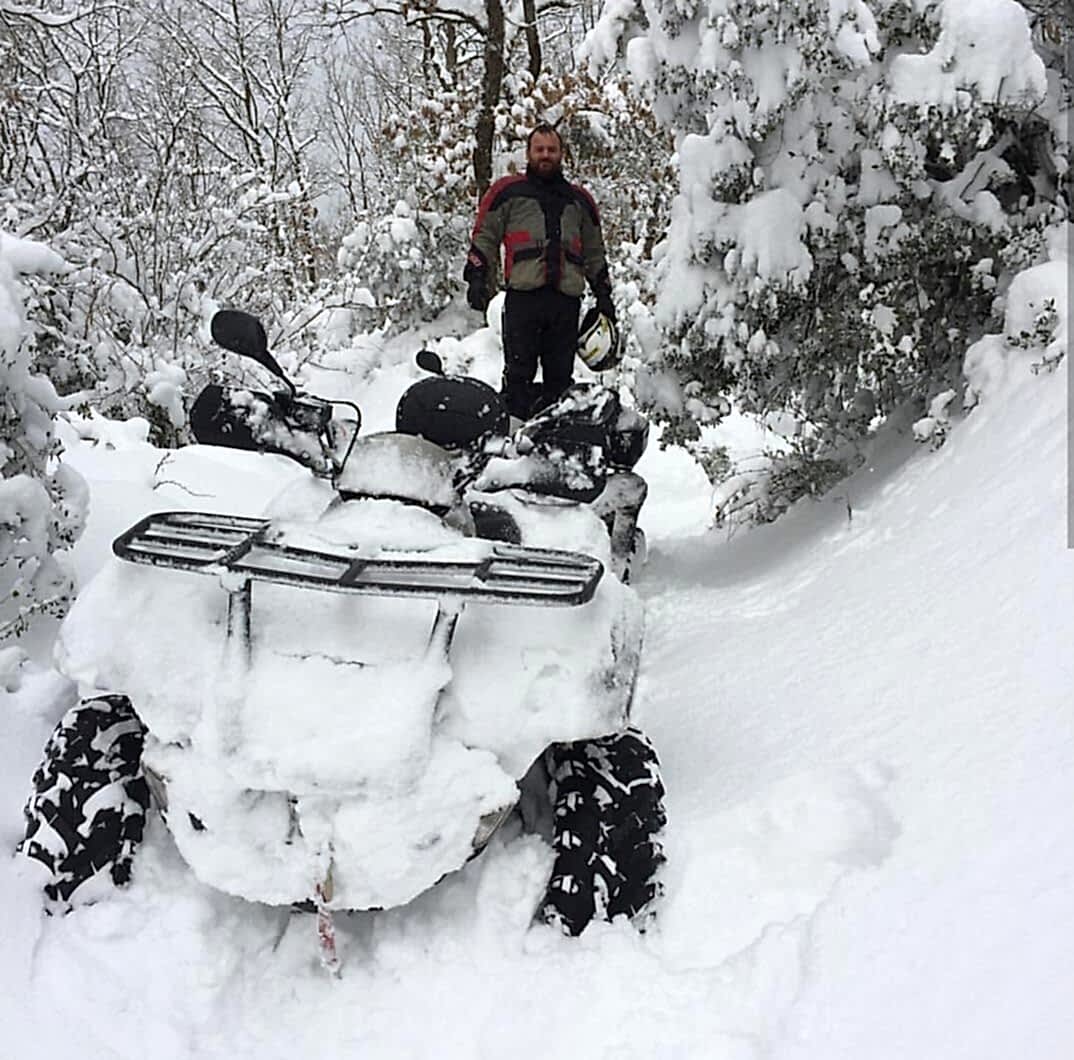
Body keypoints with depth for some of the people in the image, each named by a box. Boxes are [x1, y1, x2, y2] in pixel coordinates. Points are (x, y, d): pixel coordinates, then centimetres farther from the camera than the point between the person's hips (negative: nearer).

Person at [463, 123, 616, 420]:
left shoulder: (580, 199, 24)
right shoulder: (507, 190, 14)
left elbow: (594, 251, 27)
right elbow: (484, 237, 10)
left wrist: (603, 294, 20)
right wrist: (477, 277, -3)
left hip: (567, 298, 3)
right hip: (523, 294, -3)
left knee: (560, 376, 4)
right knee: (519, 374, -8)